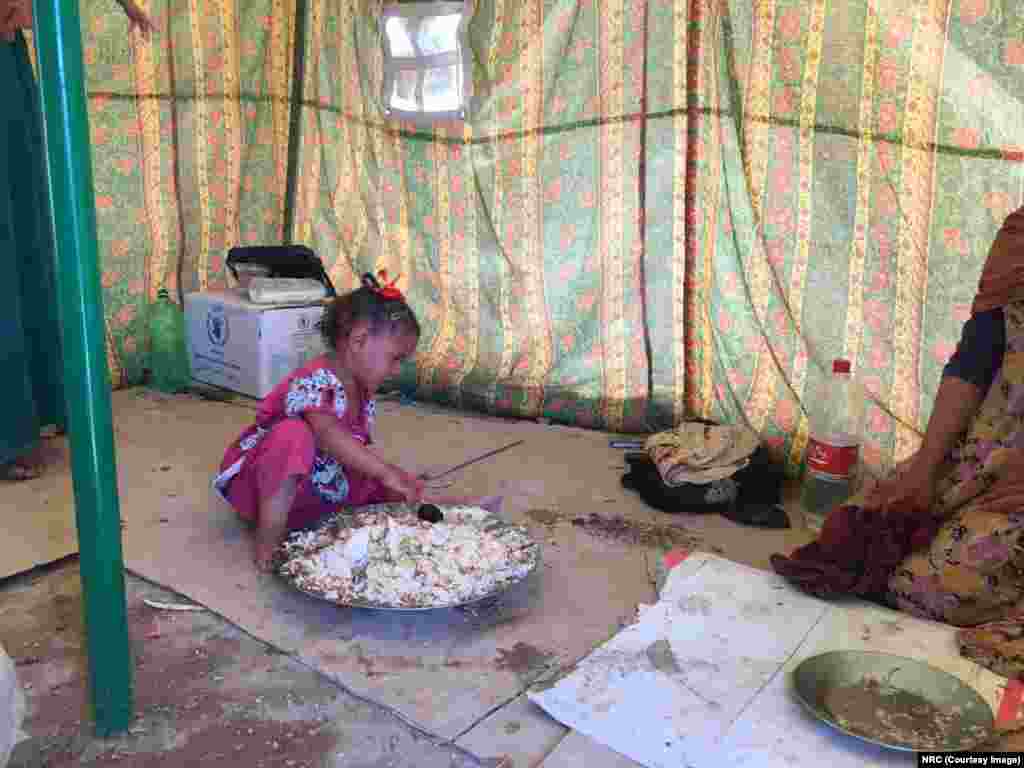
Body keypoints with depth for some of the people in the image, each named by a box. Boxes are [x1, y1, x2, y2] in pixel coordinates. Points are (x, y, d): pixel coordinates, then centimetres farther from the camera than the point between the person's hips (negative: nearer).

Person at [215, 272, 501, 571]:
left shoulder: (363, 395, 2)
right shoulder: (314, 380, -27)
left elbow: (359, 451, 6)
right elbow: (330, 436, -42)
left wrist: (399, 478, -9)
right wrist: (386, 473, -46)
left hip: (319, 491, 9)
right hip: (267, 491, -9)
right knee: (295, 434, -36)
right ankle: (268, 539, -33)